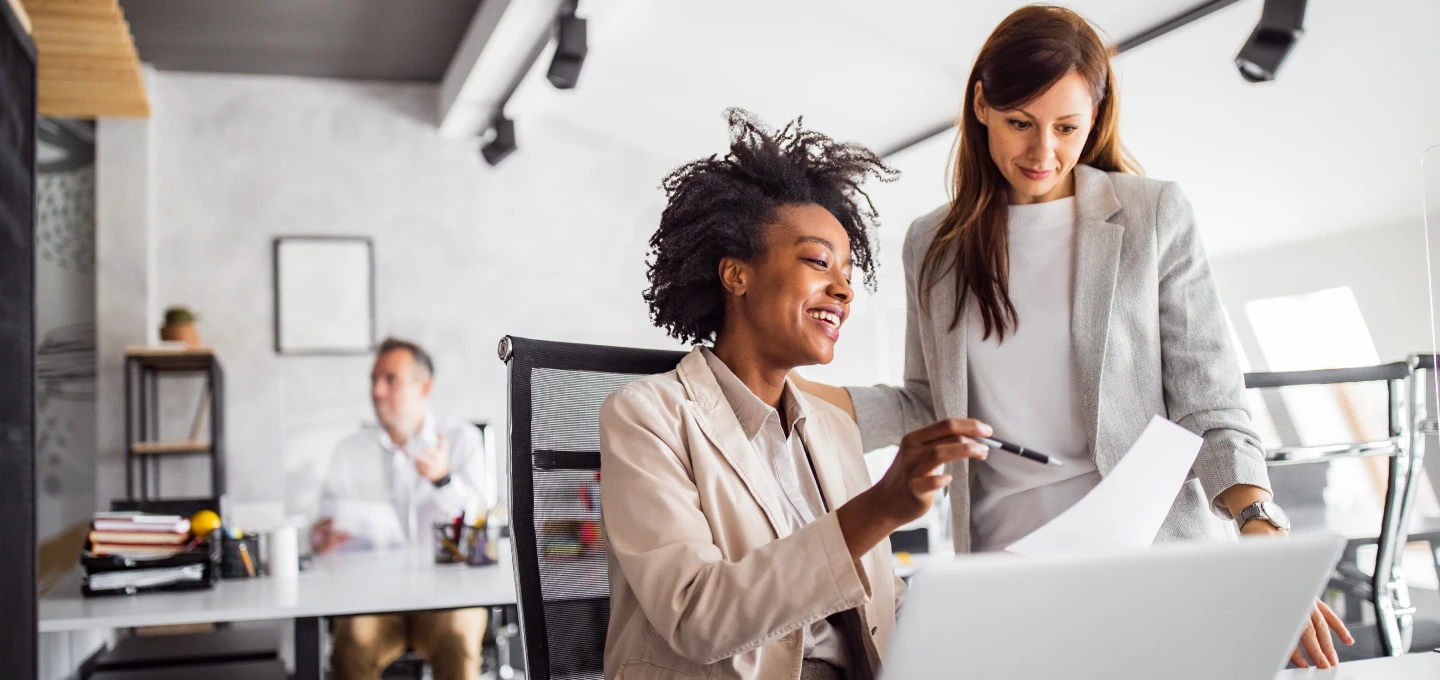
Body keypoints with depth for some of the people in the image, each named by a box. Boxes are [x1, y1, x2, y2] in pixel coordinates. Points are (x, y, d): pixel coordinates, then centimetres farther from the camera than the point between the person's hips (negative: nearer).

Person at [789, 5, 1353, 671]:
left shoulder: (1154, 215, 0)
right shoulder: (933, 243, 7)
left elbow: (1206, 403, -2)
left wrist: (1260, 527, -18)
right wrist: (801, 393, -1)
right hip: (1000, 548, 2)